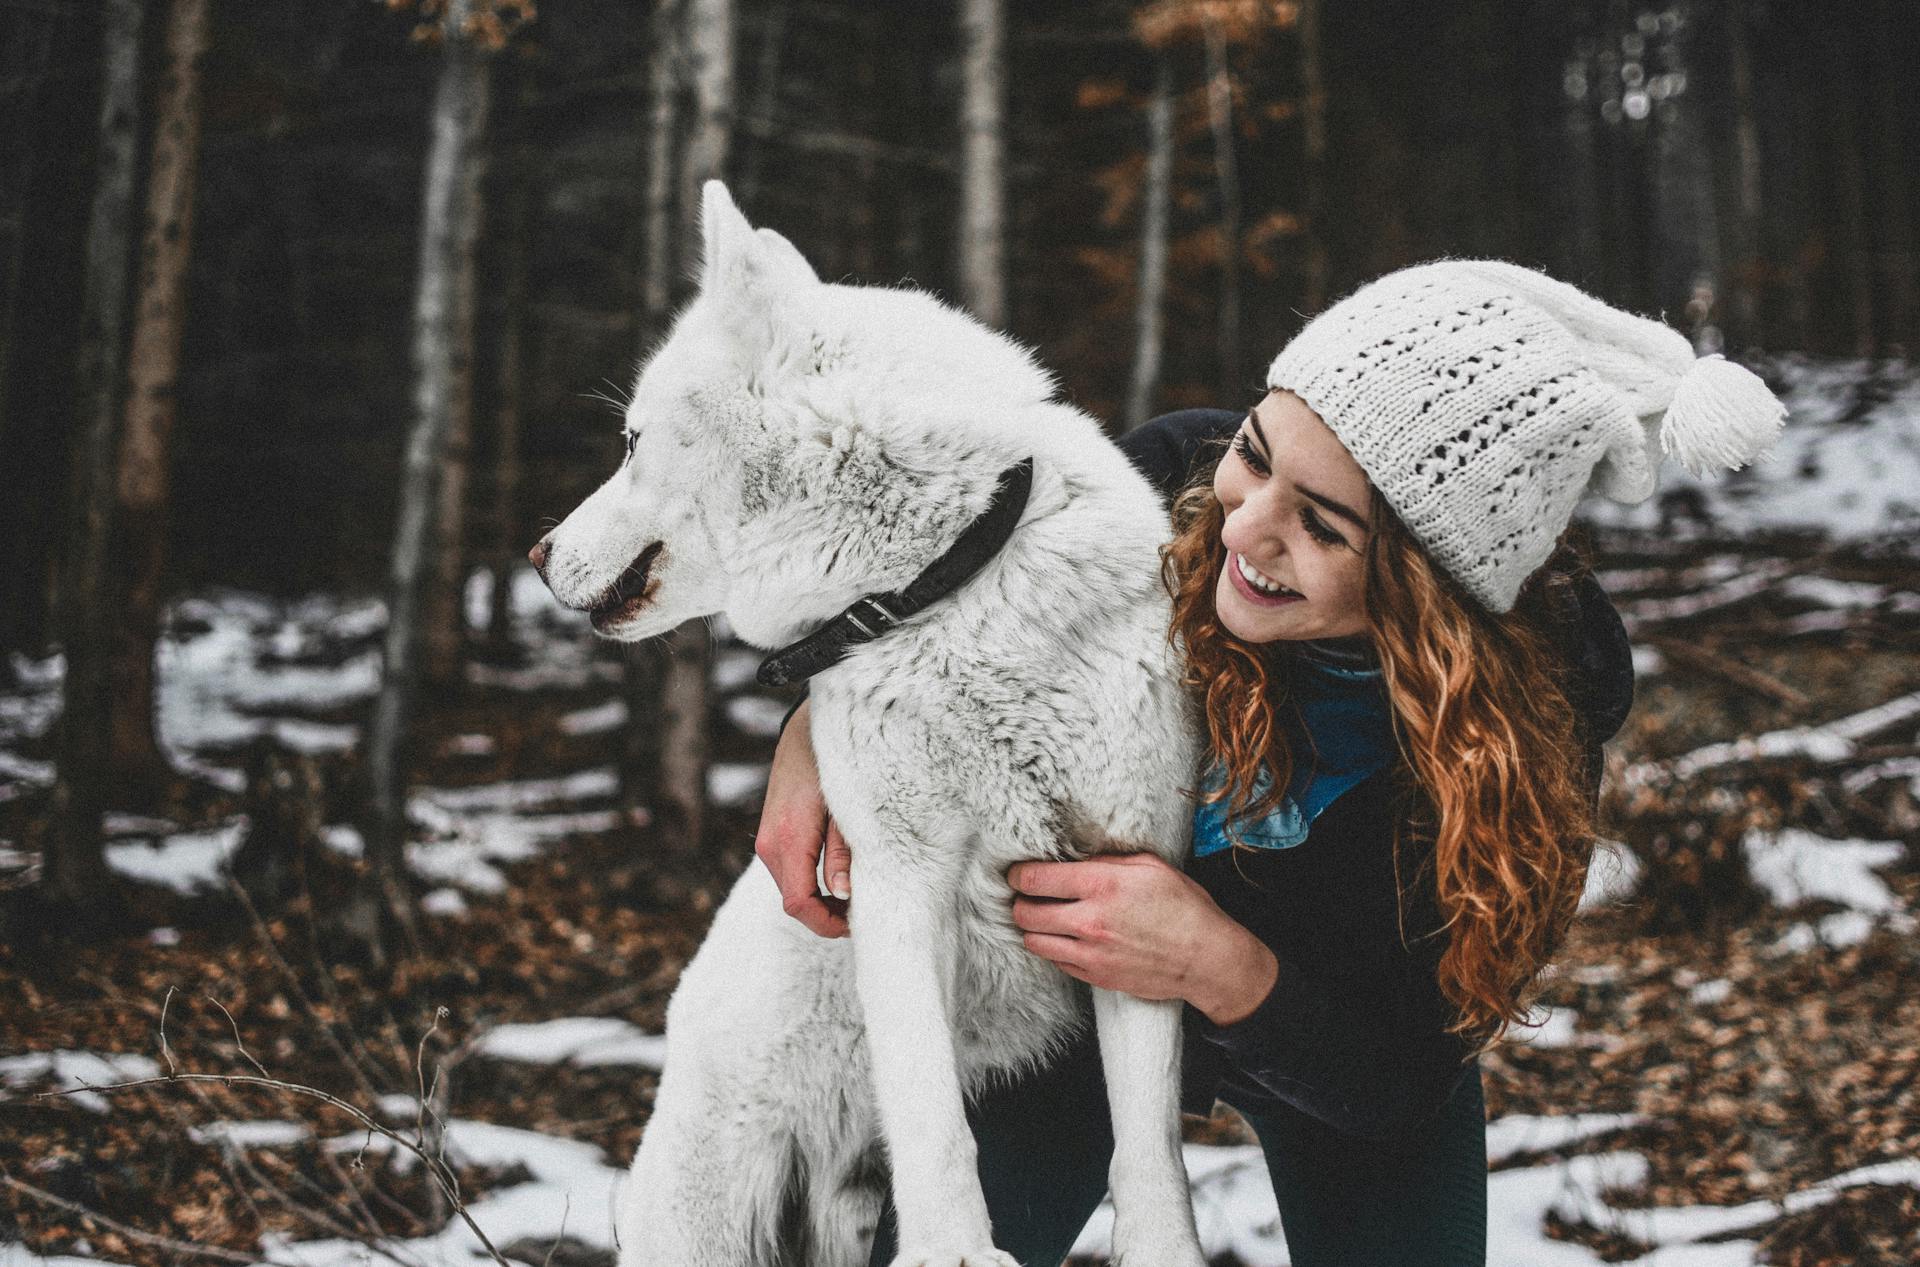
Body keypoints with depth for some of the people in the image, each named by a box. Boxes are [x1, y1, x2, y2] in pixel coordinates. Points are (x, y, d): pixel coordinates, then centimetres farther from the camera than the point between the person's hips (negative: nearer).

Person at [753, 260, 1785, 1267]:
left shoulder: (1533, 723, -33)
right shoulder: (1179, 478, -31)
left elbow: (1403, 1082, -26)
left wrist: (1226, 974, -44)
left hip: (1339, 1041, 0)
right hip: (1076, 985, 1)